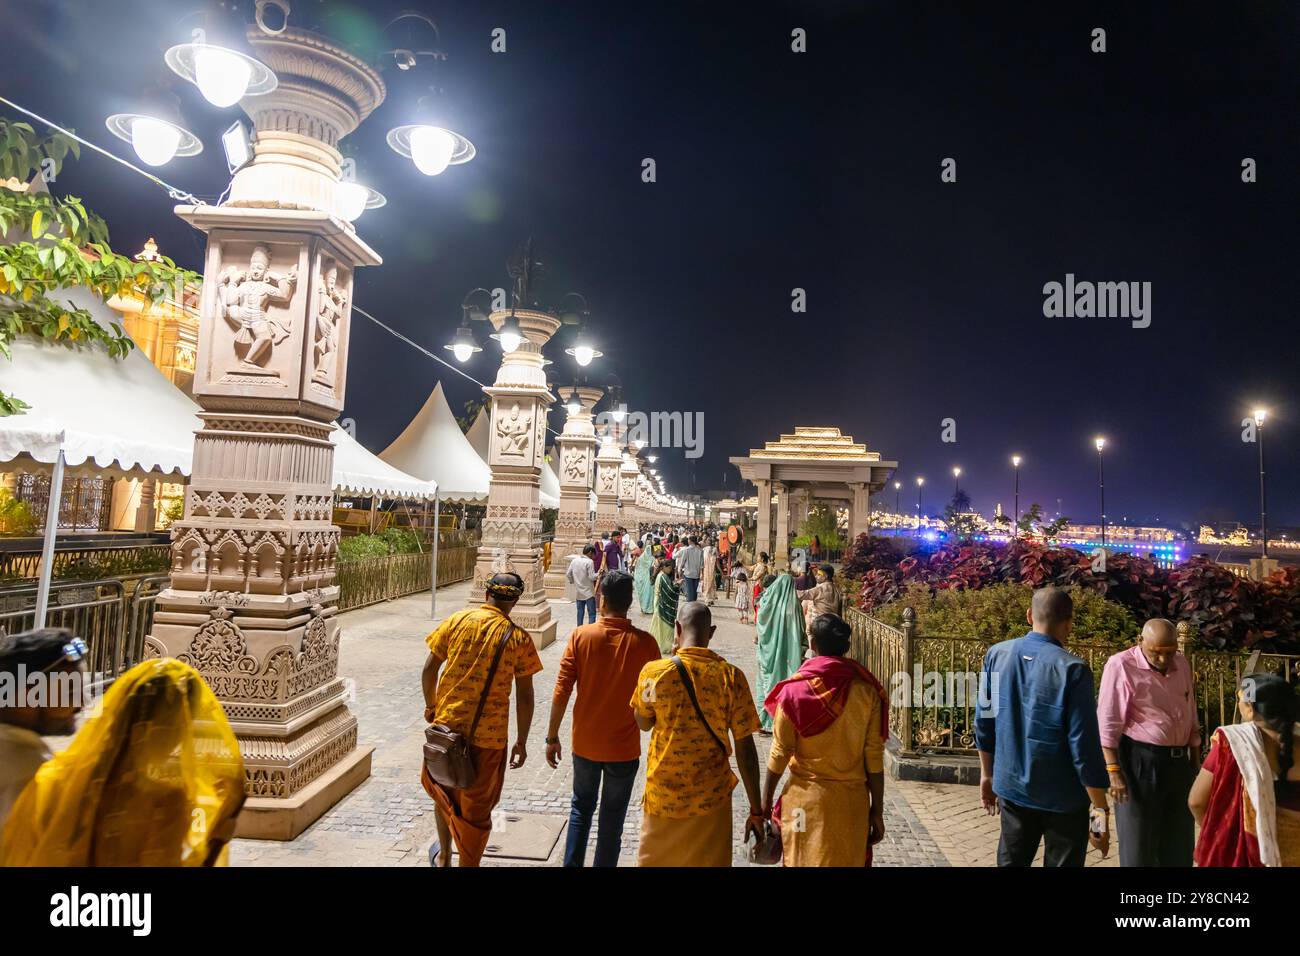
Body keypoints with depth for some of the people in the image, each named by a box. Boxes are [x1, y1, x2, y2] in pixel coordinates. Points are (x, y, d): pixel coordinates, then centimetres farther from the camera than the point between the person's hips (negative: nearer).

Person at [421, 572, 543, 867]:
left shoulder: (457, 620, -4)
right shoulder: (519, 638, -8)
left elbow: (429, 669, 0)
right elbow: (524, 697, -7)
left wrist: (431, 705, 17)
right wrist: (521, 742, 3)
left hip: (446, 724, 3)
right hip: (489, 735, -2)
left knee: (443, 790, 28)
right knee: (476, 808, 15)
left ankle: (444, 856, 44)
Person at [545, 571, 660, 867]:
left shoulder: (580, 636, -12)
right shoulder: (644, 643, -13)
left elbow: (562, 692, -10)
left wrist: (552, 737, 1)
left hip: (585, 743, 1)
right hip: (624, 747, -1)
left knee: (581, 807, 23)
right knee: (612, 818, 15)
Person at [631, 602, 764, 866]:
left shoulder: (654, 671, -14)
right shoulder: (732, 676, -13)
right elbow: (745, 748, -10)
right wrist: (756, 810, 1)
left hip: (663, 797, 0)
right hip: (712, 799, 1)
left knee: (654, 860, 21)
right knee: (710, 860, 20)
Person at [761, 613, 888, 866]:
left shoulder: (795, 689, -11)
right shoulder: (867, 690, -7)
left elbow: (780, 752, -7)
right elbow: (874, 757, -5)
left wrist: (765, 801, 4)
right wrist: (877, 810, 4)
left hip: (806, 797, -2)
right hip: (852, 800, 2)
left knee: (803, 861, 15)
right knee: (848, 861, 19)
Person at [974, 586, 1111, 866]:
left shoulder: (997, 654, -5)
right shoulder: (1072, 669, -19)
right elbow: (1084, 745, -18)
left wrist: (987, 773, 16)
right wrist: (1100, 810, -8)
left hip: (1011, 787, 4)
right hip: (1063, 798, -4)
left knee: (1010, 861, 20)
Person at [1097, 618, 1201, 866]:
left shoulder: (1182, 664, 7)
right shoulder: (1121, 665, -15)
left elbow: (1191, 717, 17)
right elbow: (1107, 724, -15)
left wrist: (1195, 761, 18)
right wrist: (1113, 770, -19)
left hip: (1178, 761, 7)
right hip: (1139, 761, -7)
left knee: (1179, 844, 18)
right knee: (1139, 843, 5)